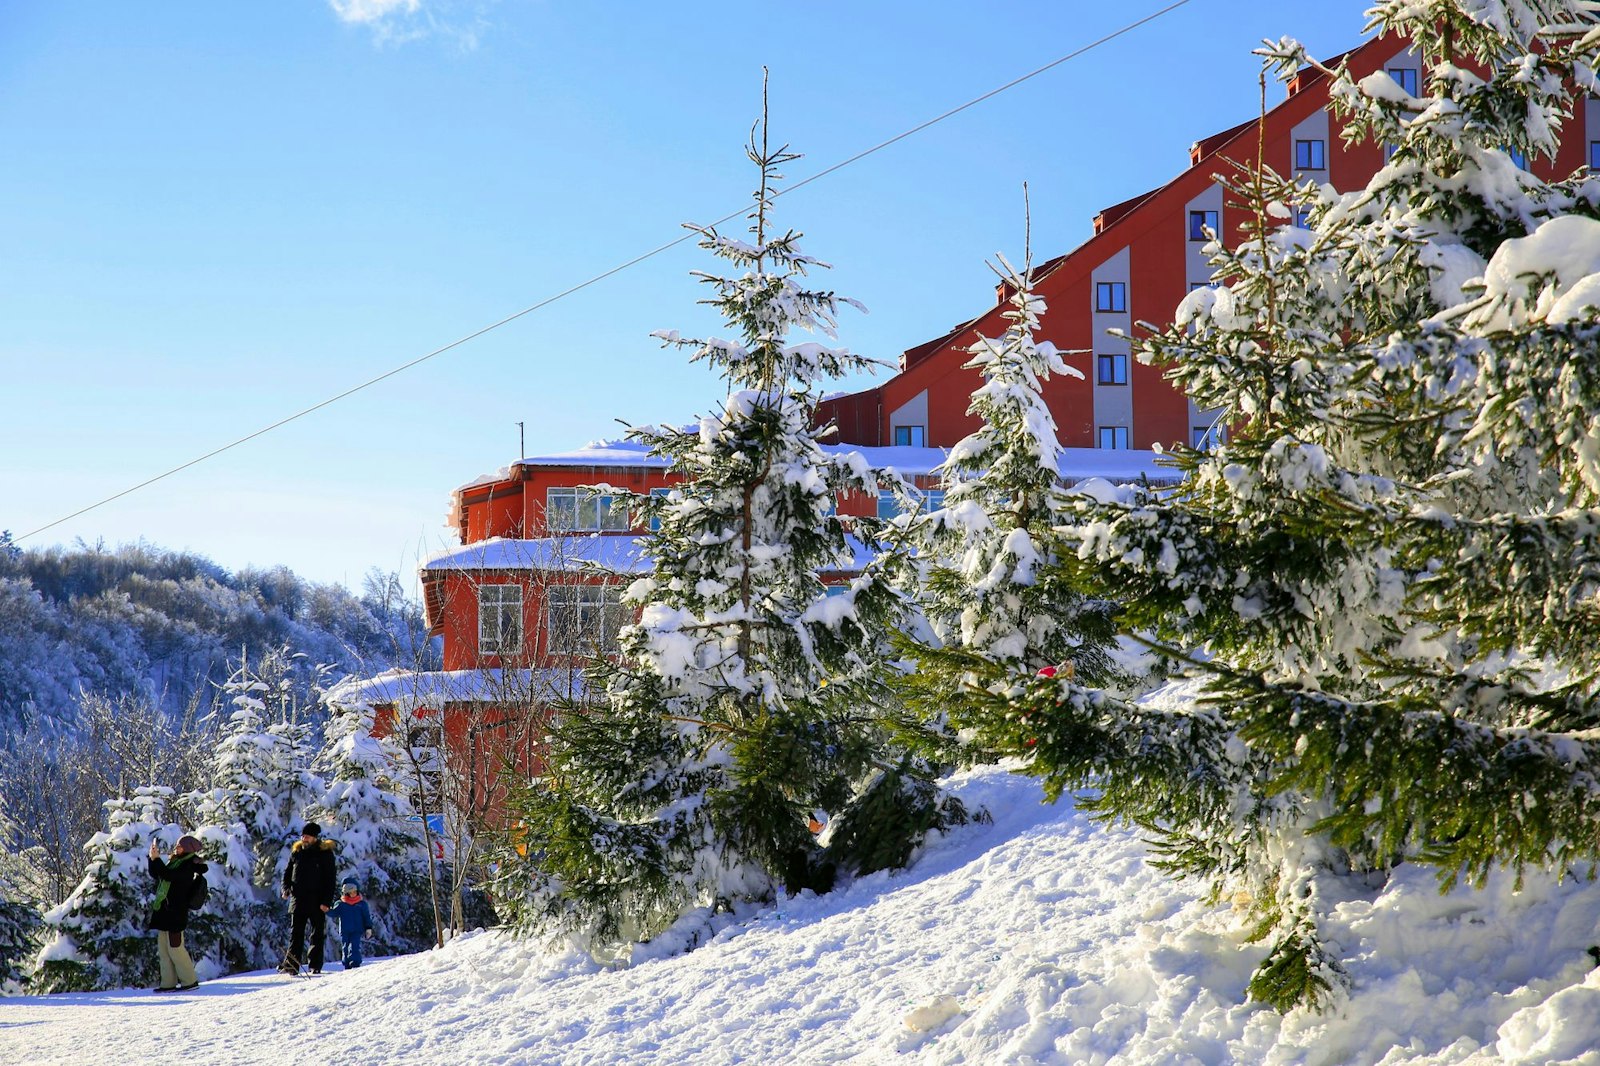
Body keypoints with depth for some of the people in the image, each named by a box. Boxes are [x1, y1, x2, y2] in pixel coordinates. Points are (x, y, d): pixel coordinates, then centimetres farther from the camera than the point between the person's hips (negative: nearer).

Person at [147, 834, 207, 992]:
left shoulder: (188, 866, -11)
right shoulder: (174, 862, 16)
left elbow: (168, 875, -25)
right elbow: (155, 874, 19)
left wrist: (156, 859, -22)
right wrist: (153, 858, 5)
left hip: (175, 912, -9)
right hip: (164, 910, 9)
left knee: (175, 947, -7)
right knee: (163, 948, 9)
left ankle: (190, 981, 0)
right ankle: (168, 983, 12)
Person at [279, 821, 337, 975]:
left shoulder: (325, 853, -2)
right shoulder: (297, 851, 10)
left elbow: (330, 879, -5)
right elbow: (287, 871, 19)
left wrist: (326, 901, -13)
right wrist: (286, 888, -1)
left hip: (317, 901, -3)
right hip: (299, 899, 3)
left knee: (318, 934, 4)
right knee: (296, 933, -3)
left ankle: (315, 966, 11)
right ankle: (292, 964, -9)